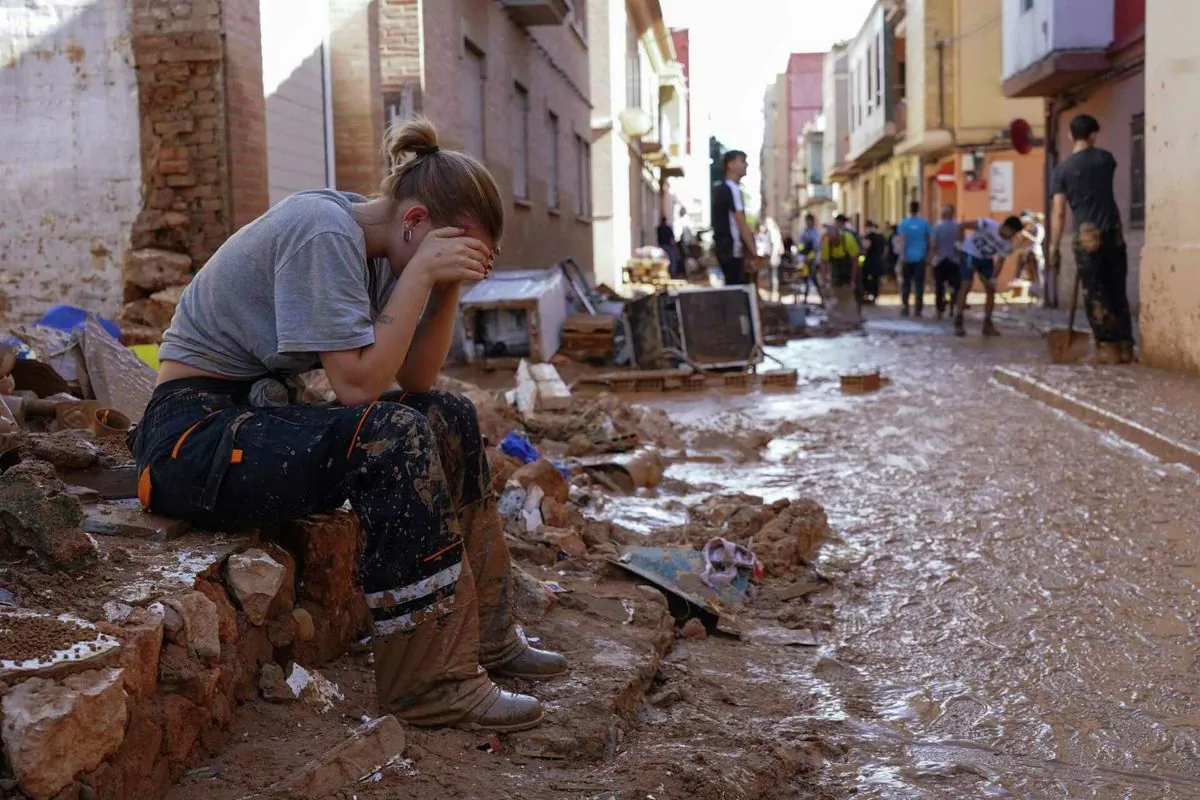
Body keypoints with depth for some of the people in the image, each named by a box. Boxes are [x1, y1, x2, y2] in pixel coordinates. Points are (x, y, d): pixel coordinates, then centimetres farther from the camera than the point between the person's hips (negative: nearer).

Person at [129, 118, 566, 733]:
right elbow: (358, 384, -27)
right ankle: (431, 683, -21)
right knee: (393, 438, -29)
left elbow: (415, 380, 5)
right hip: (194, 435, -10)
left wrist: (450, 284, -7)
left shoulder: (371, 246, 6)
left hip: (262, 414, 10)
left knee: (451, 417, 4)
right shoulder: (324, 231, -21)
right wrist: (421, 271, -23)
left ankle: (483, 636, 11)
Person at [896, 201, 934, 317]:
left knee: (906, 283, 9)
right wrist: (929, 256, 11)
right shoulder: (925, 224, 2)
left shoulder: (904, 224, -3)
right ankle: (918, 308, -1)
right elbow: (931, 242, 2)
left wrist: (902, 255, -15)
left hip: (907, 258, -1)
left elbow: (901, 241, -14)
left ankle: (904, 307, 2)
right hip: (920, 258, 1)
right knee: (919, 283, 2)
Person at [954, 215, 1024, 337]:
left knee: (991, 290, -2)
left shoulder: (1007, 244, -14)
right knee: (966, 285, -18)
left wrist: (993, 279, -23)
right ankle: (958, 323, -13)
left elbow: (1000, 261, -10)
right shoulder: (988, 224, -30)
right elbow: (963, 225, -27)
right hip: (969, 254, -6)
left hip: (986, 259, 6)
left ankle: (987, 324, 6)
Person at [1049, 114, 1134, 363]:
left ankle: (1108, 348, -1)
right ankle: (1126, 348, 10)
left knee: (1096, 295, 1)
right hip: (1114, 234, 3)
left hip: (1087, 236, -3)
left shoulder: (1062, 169, -3)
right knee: (1118, 292, 9)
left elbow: (1058, 212, -7)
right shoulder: (1105, 158, 6)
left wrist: (1054, 247, -2)